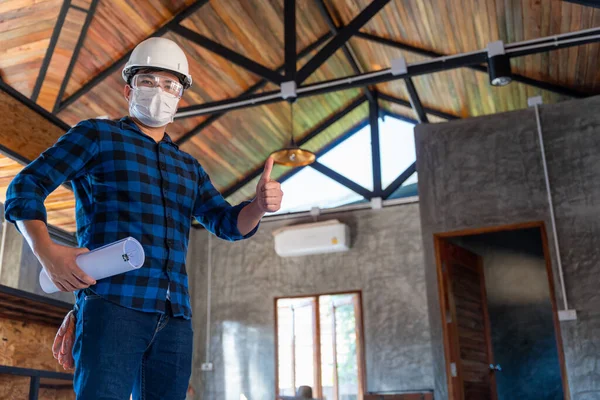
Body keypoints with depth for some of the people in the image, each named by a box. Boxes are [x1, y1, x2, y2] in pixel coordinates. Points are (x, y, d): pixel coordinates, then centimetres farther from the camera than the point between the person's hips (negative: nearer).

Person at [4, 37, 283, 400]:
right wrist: (47, 252, -13)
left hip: (175, 317, 5)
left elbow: (226, 223, 17)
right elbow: (25, 187, 5)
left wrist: (259, 205, -7)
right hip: (112, 305, -5)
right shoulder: (96, 135, 10)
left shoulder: (189, 167, 24)